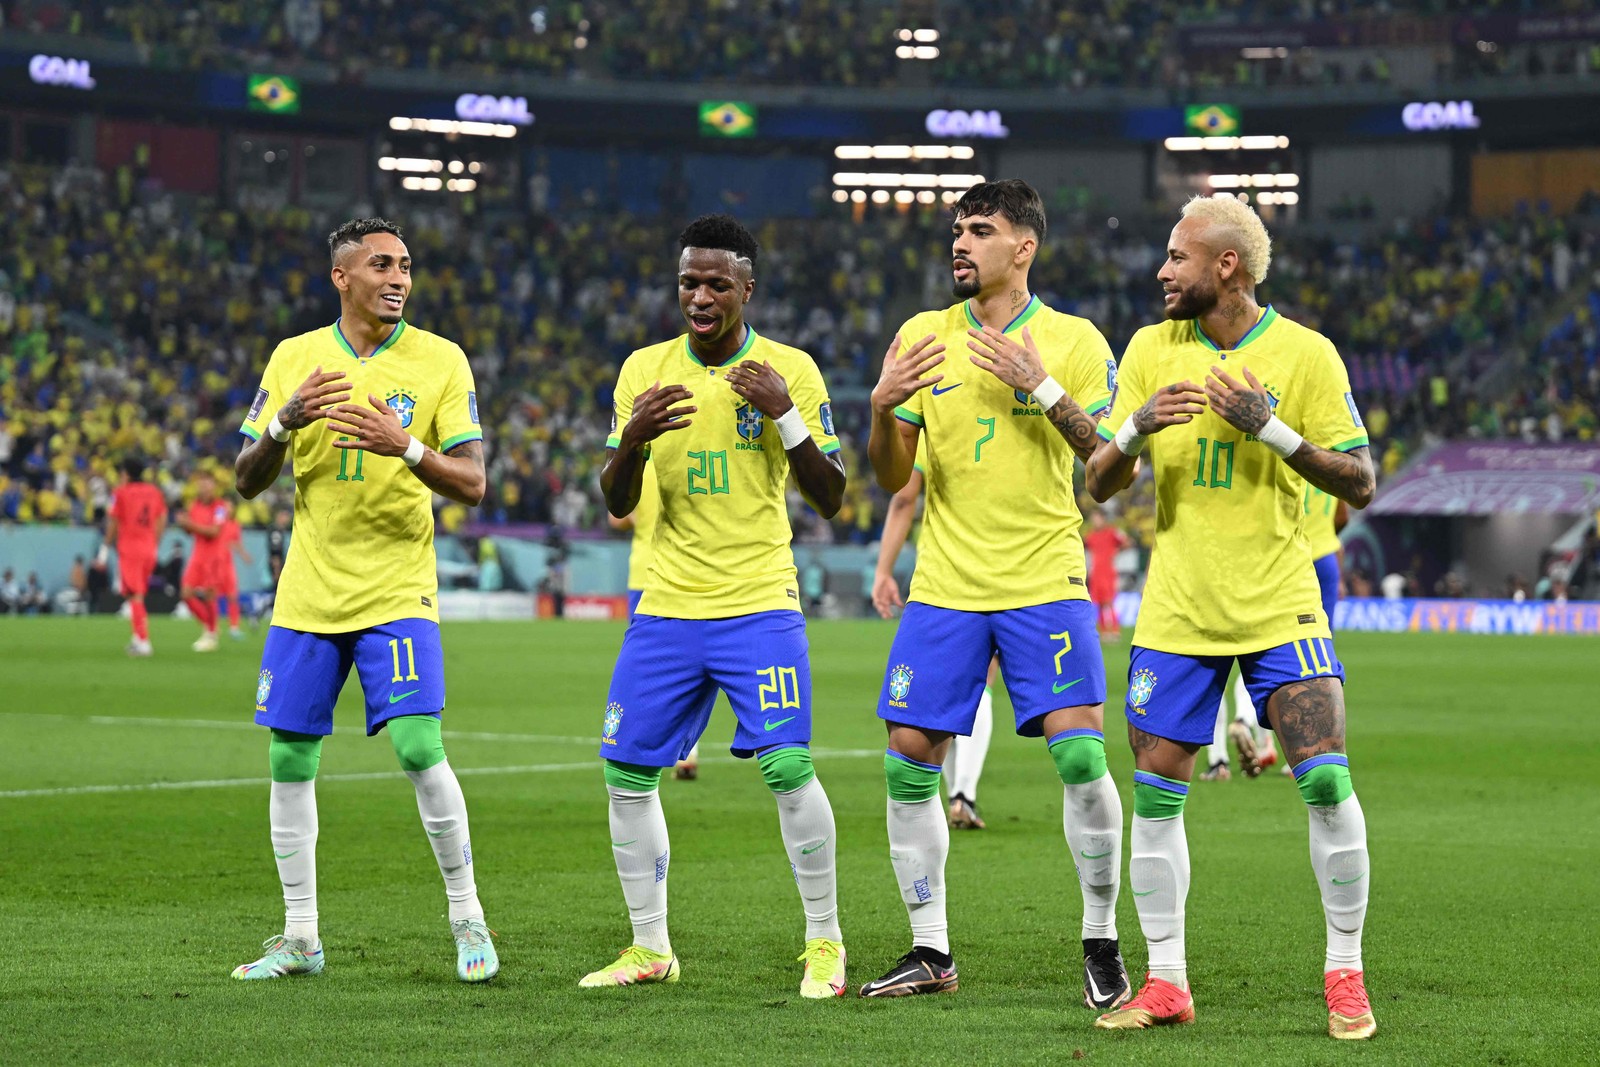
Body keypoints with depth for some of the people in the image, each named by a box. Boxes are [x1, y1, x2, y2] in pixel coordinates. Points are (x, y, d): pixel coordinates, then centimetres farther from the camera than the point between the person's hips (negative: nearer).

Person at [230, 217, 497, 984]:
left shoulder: (440, 361, -2)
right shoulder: (294, 359, 5)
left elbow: (472, 485, -6)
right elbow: (247, 482, 5)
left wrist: (407, 448, -25)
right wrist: (284, 423, -15)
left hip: (397, 595, -3)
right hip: (307, 595, 3)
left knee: (419, 750, -15)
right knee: (290, 761, 4)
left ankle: (467, 921, 0)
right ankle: (299, 939, 15)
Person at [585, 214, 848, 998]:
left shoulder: (790, 371, -3)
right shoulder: (645, 371, 6)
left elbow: (831, 500, -3)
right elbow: (617, 505, 6)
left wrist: (786, 416, -17)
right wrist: (630, 440, -15)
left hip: (758, 605, -4)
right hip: (667, 606, 4)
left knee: (787, 766, -15)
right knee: (626, 772, 2)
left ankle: (825, 943, -1)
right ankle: (650, 948, 15)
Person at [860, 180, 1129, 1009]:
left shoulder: (1074, 342, -1)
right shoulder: (922, 337, 6)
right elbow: (891, 479, 7)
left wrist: (1043, 389, -18)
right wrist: (883, 409, -14)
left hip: (1044, 583, -3)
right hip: (945, 588, 3)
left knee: (1079, 754, -12)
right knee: (908, 761, -1)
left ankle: (1101, 945, 3)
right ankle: (929, 953, 10)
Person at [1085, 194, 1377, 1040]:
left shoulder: (1304, 354, -5)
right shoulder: (1151, 350, 4)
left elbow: (1360, 486, -6)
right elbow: (1098, 484, 5)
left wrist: (1273, 430, -19)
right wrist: (1135, 428, -17)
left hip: (1278, 604, -3)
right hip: (1176, 611, 3)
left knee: (1326, 781, -12)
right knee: (1155, 795, 1)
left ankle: (1344, 974, 2)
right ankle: (1165, 981, 12)